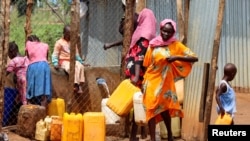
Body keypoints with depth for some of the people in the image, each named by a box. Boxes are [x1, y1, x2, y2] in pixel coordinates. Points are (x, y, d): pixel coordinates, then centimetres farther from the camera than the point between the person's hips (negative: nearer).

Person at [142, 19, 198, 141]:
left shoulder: (176, 45, -4)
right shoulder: (153, 44, -1)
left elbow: (194, 58, -10)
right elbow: (146, 65, 5)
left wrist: (177, 57, -21)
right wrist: (144, 82, 4)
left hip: (165, 81, -1)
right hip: (151, 80, 1)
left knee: (164, 108, 7)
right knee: (151, 108, -4)